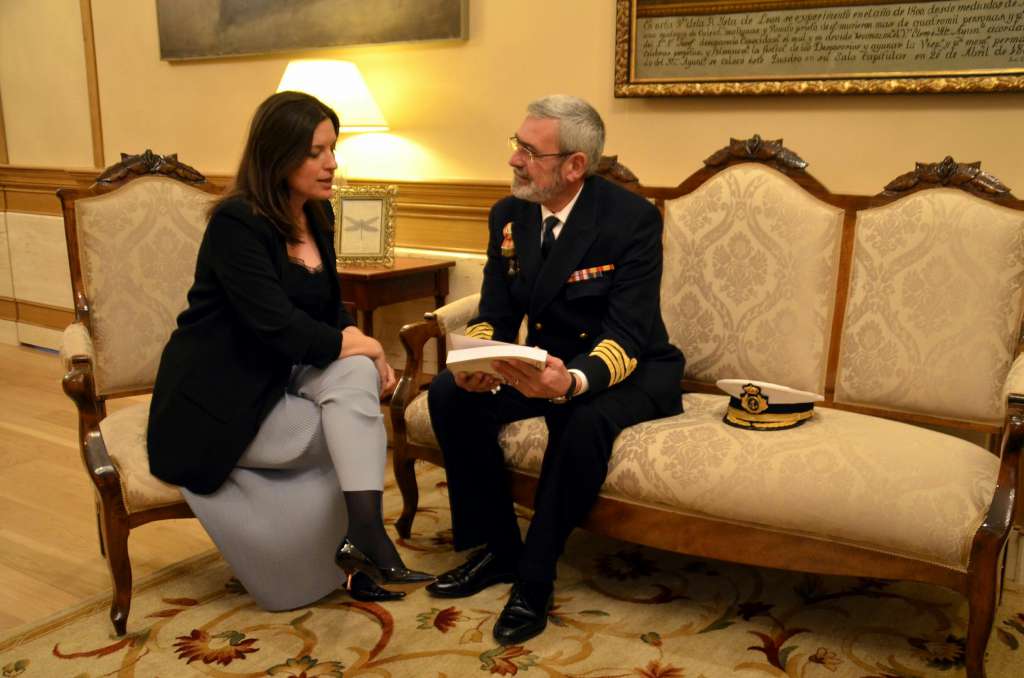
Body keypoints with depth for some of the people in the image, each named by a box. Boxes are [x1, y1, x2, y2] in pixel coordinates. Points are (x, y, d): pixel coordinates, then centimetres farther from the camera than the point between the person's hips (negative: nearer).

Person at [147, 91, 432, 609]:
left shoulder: (317, 214, 5)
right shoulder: (236, 222, -19)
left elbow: (329, 310, 11)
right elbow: (277, 324, -27)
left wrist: (365, 354, -10)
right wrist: (361, 345, -15)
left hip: (280, 376, 7)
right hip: (218, 401, -6)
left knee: (356, 372, -23)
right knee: (353, 433, -19)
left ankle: (364, 532, -28)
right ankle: (362, 542, -3)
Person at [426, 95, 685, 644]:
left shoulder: (634, 219, -20)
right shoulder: (508, 215, -3)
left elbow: (627, 337, -26)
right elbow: (496, 313, -1)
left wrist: (574, 381, -47)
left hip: (630, 371, -5)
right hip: (548, 365, 5)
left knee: (584, 419, -37)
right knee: (449, 394, -17)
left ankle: (534, 578, -16)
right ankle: (498, 549, -1)